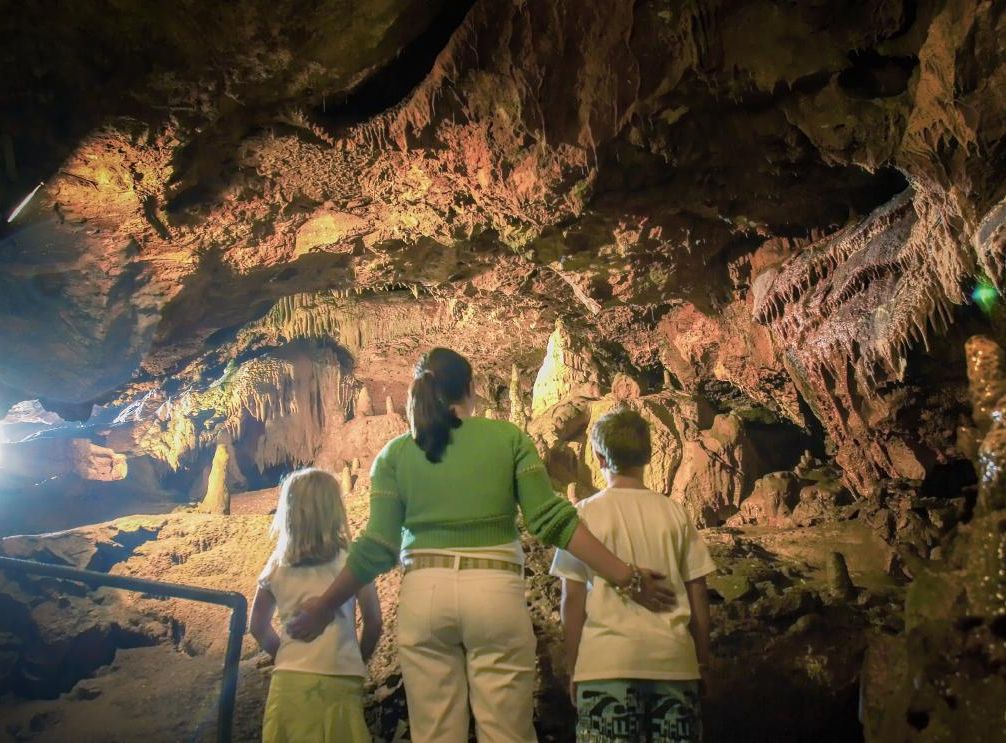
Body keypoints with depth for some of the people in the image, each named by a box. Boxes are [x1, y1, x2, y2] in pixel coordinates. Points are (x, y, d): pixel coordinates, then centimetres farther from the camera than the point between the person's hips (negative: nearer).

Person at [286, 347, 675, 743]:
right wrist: (627, 577, 0)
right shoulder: (508, 437, 4)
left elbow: (378, 548, 2)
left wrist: (323, 607, 15)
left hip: (425, 593, 1)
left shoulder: (395, 454, 6)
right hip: (495, 592, -1)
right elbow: (552, 520, -4)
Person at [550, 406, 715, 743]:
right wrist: (703, 659, 17)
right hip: (673, 659, 3)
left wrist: (573, 667, 7)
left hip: (606, 662, -2)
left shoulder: (586, 513, -2)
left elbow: (573, 597, -2)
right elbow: (697, 593, 7)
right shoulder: (674, 513, 4)